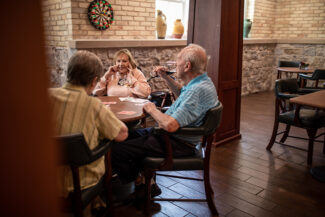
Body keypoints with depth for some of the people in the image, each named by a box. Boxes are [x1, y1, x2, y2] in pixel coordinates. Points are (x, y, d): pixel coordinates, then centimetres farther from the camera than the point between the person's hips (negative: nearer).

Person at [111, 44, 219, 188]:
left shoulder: (198, 90, -28)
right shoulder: (201, 81, 6)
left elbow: (170, 125, -35)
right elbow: (181, 92, 30)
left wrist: (152, 110, -16)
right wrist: (165, 76, 17)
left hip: (179, 144, -11)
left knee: (117, 150, -16)